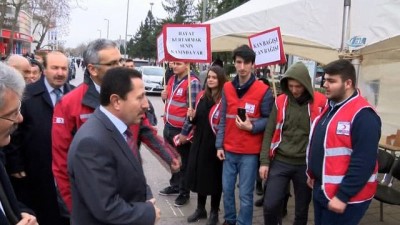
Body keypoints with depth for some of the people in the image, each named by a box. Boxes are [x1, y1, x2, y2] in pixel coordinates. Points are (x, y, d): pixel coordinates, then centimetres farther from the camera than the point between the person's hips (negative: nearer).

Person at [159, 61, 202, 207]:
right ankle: (174, 186, 39)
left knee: (183, 162, 7)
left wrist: (184, 132, -17)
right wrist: (164, 97, 1)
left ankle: (184, 193, 21)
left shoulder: (192, 82, -15)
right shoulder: (172, 79, 10)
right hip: (168, 127, 8)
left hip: (181, 130, -8)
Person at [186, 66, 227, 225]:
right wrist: (192, 116, -2)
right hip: (199, 142, 6)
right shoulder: (201, 96, 8)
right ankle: (200, 209, 32)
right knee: (198, 174, 13)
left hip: (215, 143, -6)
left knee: (214, 177, 7)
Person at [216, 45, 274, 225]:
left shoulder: (264, 91, -9)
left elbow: (268, 119, -2)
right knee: (227, 189, 15)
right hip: (229, 150, 4)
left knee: (245, 194, 5)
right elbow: (223, 119, 8)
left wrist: (252, 127, -19)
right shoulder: (227, 88, 5)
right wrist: (219, 145, 5)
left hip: (250, 152, -4)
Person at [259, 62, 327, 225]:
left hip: (306, 165, -1)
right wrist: (264, 161, -2)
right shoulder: (280, 102, 0)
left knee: (302, 209, 13)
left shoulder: (320, 103, -5)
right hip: (280, 162, 1)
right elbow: (269, 133, 3)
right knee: (270, 205, -3)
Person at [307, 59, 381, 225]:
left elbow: (363, 163, -24)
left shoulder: (363, 115, -21)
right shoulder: (330, 107, 8)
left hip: (346, 197, -9)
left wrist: (343, 196, -22)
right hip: (321, 189, 9)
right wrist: (312, 174, 19)